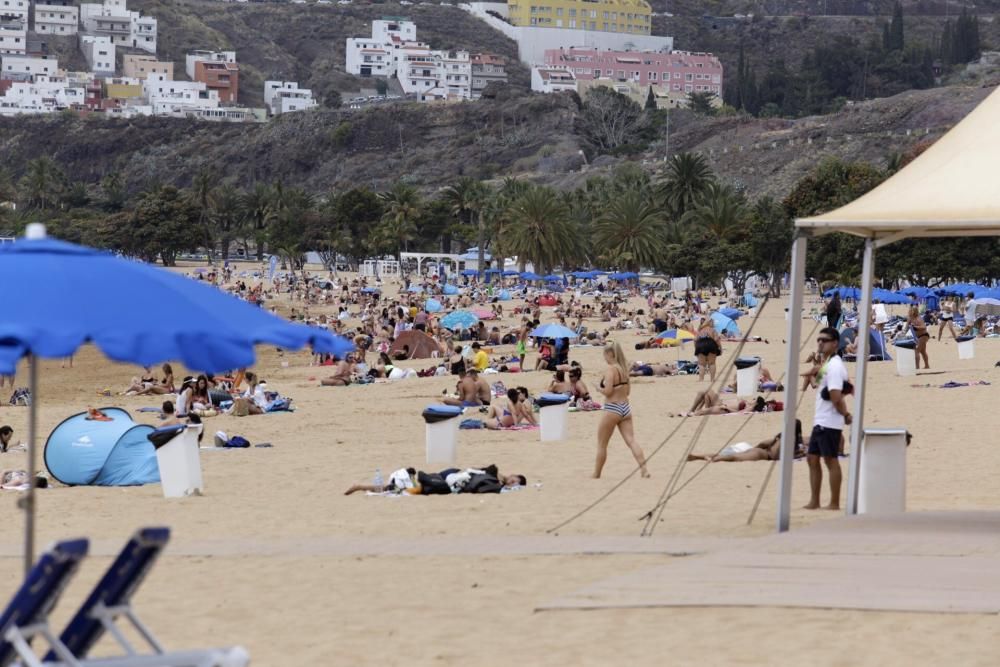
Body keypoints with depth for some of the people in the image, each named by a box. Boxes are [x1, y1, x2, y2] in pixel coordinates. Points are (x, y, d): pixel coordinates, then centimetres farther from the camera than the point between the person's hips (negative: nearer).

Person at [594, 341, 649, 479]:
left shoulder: (610, 369, -14)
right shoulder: (624, 368, 9)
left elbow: (608, 391, -20)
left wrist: (599, 388, -2)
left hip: (612, 409, -7)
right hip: (626, 407, 7)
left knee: (601, 444, 7)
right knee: (631, 440, -1)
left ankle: (596, 475, 15)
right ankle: (644, 470, -15)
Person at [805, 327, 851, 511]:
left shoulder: (834, 366, -16)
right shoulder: (825, 364, 16)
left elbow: (835, 397, -22)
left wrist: (845, 415, -9)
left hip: (830, 422, -10)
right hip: (820, 420, 10)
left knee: (830, 460, -5)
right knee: (812, 458, 11)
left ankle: (834, 503, -1)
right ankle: (814, 501, 15)